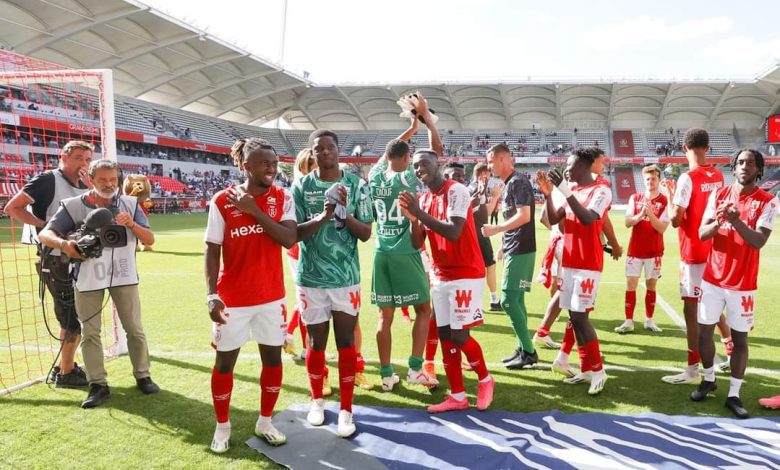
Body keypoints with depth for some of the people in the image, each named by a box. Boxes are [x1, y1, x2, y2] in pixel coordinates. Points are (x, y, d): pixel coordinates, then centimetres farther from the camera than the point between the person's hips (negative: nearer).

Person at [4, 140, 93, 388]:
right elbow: (12, 207, -15)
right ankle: (65, 374, 14)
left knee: (76, 317, 17)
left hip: (77, 260, 8)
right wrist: (45, 225, -21)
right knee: (72, 318, -2)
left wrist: (90, 189, -7)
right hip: (56, 261, -8)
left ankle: (64, 366, 33)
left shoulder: (83, 187, 11)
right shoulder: (48, 179, -11)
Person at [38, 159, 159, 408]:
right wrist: (64, 244, -27)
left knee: (135, 328, 6)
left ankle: (142, 376, 20)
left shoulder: (130, 203, 1)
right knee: (90, 332, 3)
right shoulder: (73, 205, -2)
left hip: (124, 275, 1)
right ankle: (98, 385, 14)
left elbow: (149, 240, -2)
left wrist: (131, 224, -21)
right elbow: (45, 234, -5)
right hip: (88, 277, -1)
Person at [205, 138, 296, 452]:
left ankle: (265, 422, 30)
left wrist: (255, 211, -20)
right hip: (232, 298, -2)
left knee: (273, 357, 11)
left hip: (271, 296, 3)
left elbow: (290, 240, -16)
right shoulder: (222, 201, -8)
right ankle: (222, 426, 29)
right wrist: (212, 295, -14)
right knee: (225, 361, 9)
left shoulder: (282, 198, -2)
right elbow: (212, 252, -6)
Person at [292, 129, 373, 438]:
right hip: (311, 277, 1)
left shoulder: (357, 185, 0)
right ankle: (317, 401, 32)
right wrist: (323, 217, -21)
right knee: (316, 341, 11)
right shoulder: (301, 186, 0)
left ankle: (346, 409, 15)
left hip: (346, 277, 0)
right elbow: (295, 233, -5)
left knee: (346, 342, 4)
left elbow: (366, 233, -1)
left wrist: (344, 213, -18)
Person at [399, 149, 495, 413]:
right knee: (445, 336, 6)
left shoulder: (456, 191, -14)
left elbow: (453, 233, -25)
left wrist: (420, 213, -23)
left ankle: (485, 380, 21)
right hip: (440, 275, 8)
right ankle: (457, 396, 16)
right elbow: (417, 244, 8)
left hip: (466, 274, -7)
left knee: (459, 336, -5)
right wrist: (413, 219, -11)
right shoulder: (424, 199, 10)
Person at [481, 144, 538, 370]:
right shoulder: (508, 184, 16)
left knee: (508, 300, -10)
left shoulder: (518, 182, -13)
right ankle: (523, 349, 19)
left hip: (521, 250, -10)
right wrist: (504, 244, 20)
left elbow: (524, 216, -22)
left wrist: (495, 230, -19)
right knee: (516, 299, 11)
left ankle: (529, 351, -1)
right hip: (513, 250, 10)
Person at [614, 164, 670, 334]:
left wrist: (650, 214, -23)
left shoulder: (664, 201, -4)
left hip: (654, 251, -1)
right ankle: (629, 321, 4)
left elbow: (662, 228, -10)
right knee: (630, 285, -1)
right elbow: (628, 223, -3)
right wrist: (641, 214, -20)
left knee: (651, 286, 7)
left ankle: (649, 320, 19)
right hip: (635, 250, 1)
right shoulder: (635, 198, 4)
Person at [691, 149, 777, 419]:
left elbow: (759, 241, -16)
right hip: (712, 278, 3)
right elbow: (702, 234, 0)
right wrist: (718, 221, -22)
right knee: (704, 331, 9)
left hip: (743, 284, -3)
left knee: (740, 338, 2)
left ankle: (734, 395, 12)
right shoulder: (718, 195, 5)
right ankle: (709, 379, 29)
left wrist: (736, 221, -32)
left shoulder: (767, 202, -5)